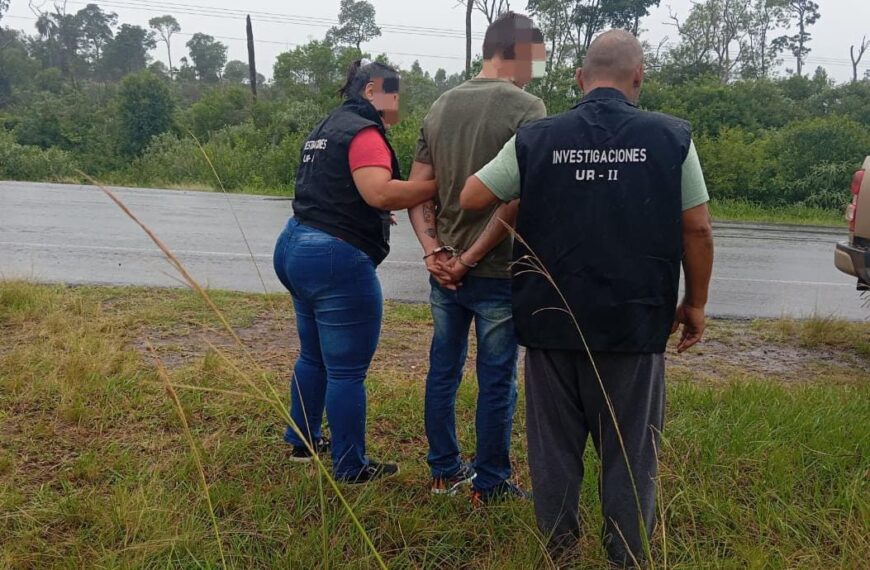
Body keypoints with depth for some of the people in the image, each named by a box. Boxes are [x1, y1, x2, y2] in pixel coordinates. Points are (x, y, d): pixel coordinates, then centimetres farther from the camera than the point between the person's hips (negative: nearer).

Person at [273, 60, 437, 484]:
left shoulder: (329, 126, 18)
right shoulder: (363, 130, -12)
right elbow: (381, 193, -27)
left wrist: (369, 216, 22)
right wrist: (438, 185, -19)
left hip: (297, 246, 11)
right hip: (336, 261, -10)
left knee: (313, 356, 22)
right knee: (347, 371, 0)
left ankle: (302, 441, 36)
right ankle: (351, 468, 13)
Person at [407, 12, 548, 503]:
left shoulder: (441, 107, 8)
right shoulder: (526, 108, -11)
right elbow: (516, 199, -19)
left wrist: (433, 249, -2)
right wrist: (472, 257, -12)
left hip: (444, 270, 6)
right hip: (497, 273, -6)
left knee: (443, 371, 16)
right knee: (497, 381, 7)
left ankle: (445, 471, 31)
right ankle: (490, 485, 21)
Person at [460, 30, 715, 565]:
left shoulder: (535, 138, -2)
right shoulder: (672, 137, -3)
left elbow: (470, 198, 3)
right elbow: (698, 229, -1)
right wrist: (696, 303, 11)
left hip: (551, 319, 1)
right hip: (634, 321, -1)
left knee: (554, 444, 15)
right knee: (630, 451, 13)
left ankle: (559, 549, 30)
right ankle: (629, 556, 25)